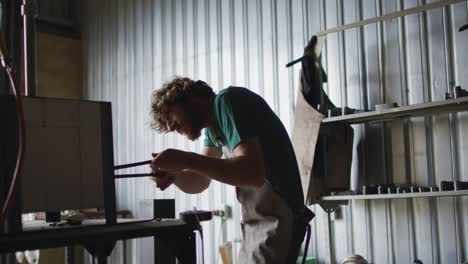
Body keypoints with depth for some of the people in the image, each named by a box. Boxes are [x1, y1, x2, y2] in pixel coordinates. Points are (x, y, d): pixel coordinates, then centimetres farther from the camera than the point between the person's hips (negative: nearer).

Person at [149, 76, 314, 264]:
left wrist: (185, 160, -26)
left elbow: (254, 173, -29)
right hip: (255, 223, 10)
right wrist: (173, 175, -9)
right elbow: (200, 182, 11)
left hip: (277, 221, -10)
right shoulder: (213, 125, 14)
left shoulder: (227, 101, -15)